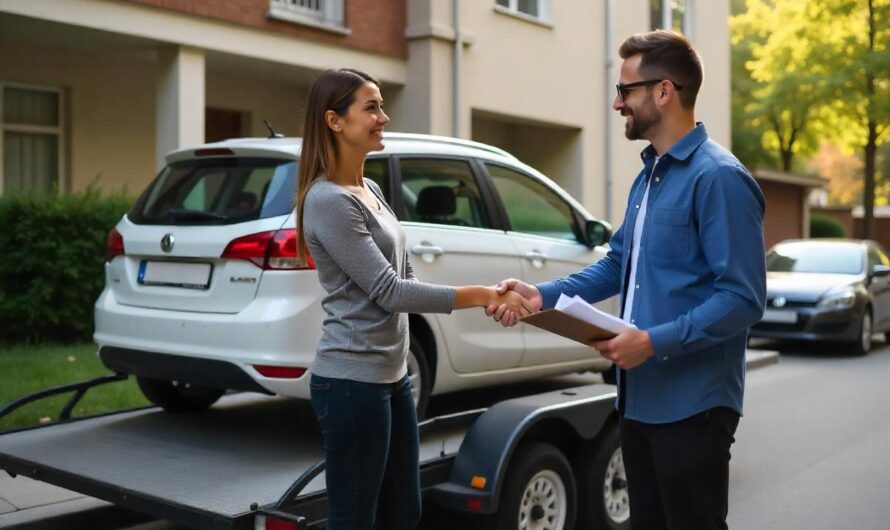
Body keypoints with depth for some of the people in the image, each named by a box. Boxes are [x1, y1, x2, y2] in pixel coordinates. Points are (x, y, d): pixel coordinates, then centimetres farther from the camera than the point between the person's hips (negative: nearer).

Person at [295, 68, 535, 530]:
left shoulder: (371, 191, 12)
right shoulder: (327, 200, -16)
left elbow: (403, 278, 12)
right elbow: (388, 291, -18)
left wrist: (485, 299, 0)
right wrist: (480, 295, -16)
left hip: (392, 375, 9)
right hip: (351, 380, -9)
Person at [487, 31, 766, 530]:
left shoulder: (718, 177, -17)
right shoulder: (648, 176, 13)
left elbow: (743, 297, -21)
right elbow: (617, 265, 17)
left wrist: (656, 342, -25)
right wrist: (542, 295, 5)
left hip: (692, 404, -9)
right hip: (641, 397, 9)